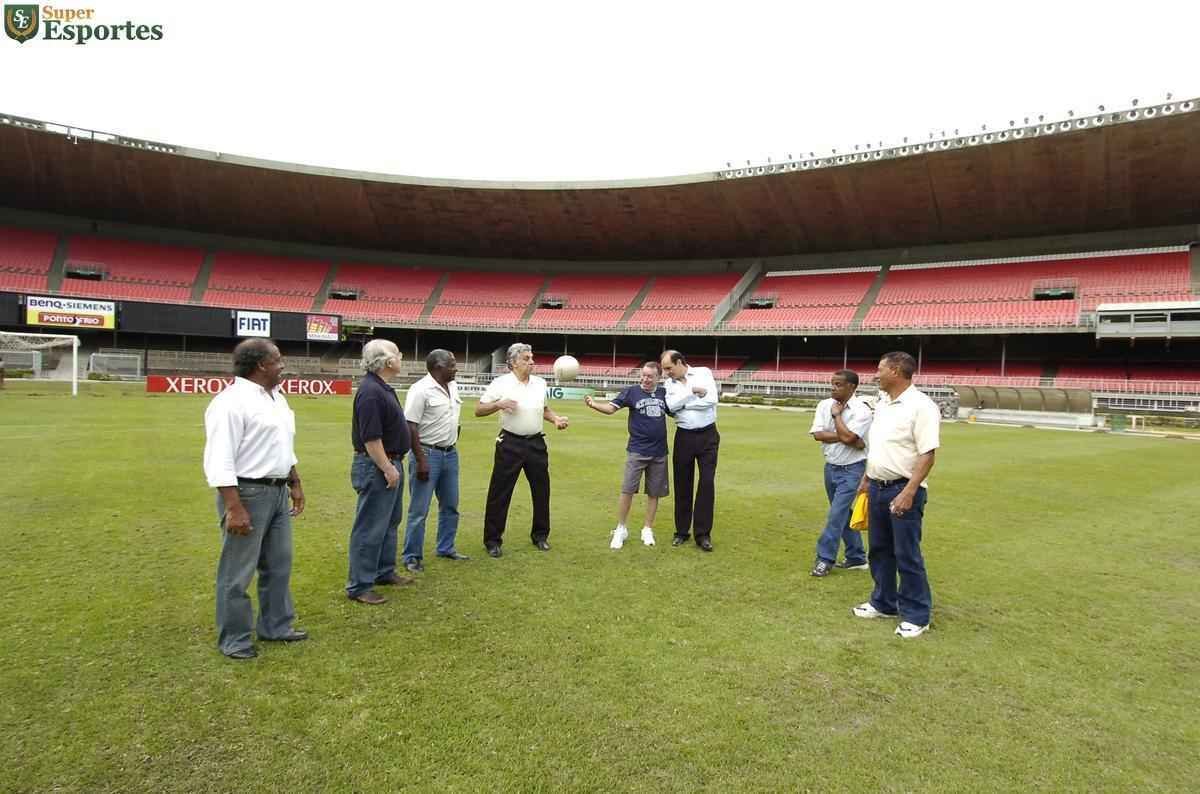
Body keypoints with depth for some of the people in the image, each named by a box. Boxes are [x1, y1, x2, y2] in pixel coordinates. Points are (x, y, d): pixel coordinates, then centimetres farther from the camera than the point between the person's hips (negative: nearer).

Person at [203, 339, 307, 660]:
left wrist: (295, 484, 19)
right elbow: (220, 460, -22)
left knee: (278, 564, 17)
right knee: (238, 572, 4)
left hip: (277, 492, 9)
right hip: (247, 493, -9)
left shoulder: (277, 397, 12)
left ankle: (275, 626, 31)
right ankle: (234, 639, 18)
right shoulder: (232, 402, -17)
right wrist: (234, 508, -25)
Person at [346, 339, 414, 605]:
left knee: (390, 522, 20)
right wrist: (388, 469, -22)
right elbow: (371, 438, -25)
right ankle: (359, 586, 6)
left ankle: (384, 571, 33)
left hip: (390, 463, 11)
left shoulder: (383, 388, 12)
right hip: (376, 467, -11)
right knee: (370, 528, -3)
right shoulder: (370, 391, -21)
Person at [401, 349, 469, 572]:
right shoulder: (421, 390, -15)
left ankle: (446, 548, 31)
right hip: (428, 454, -8)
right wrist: (420, 460, -20)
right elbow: (411, 427, -18)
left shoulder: (453, 386, 9)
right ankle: (412, 557, 11)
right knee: (419, 510, 0)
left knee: (450, 505, 16)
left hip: (450, 453, 8)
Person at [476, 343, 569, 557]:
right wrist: (499, 404, -22)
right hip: (510, 443, -4)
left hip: (536, 443, 5)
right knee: (499, 492, 0)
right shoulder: (501, 383, -7)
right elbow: (478, 410, -6)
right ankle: (492, 540, 13)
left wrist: (555, 419, 4)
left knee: (541, 489, 11)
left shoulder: (540, 383, 7)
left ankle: (540, 535, 28)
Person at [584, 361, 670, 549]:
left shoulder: (664, 394, 5)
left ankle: (648, 529, 24)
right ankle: (620, 529, 12)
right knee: (627, 490, -3)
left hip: (659, 452, 3)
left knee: (654, 493, 10)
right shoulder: (632, 392, -4)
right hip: (637, 451, -3)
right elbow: (611, 408, -14)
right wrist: (593, 404, -32)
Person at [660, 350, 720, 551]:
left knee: (707, 483, -2)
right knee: (683, 484, 7)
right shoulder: (670, 383, 5)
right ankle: (682, 531, 18)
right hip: (684, 437, 2)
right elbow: (671, 406, -13)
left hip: (708, 436, -2)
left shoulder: (704, 372, -1)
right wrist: (692, 391, -16)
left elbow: (712, 399, -15)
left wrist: (682, 403, -10)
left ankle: (702, 534, 5)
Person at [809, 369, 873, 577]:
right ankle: (856, 558, 28)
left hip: (851, 469, -7)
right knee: (843, 513, 15)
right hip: (831, 467, 7)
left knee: (836, 514, -8)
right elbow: (818, 434, -10)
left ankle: (825, 559, 1)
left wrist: (836, 414, -15)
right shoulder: (824, 405, 0)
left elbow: (847, 437, -27)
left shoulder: (861, 410, -16)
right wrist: (844, 438, -18)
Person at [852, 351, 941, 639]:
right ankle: (884, 603, 31)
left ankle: (916, 615, 12)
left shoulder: (920, 406, -15)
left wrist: (909, 492, -25)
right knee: (879, 550, 17)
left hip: (903, 490, -8)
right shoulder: (882, 404, 11)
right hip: (878, 487, 9)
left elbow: (927, 454, -19)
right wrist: (866, 480, 20)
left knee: (907, 555, -1)